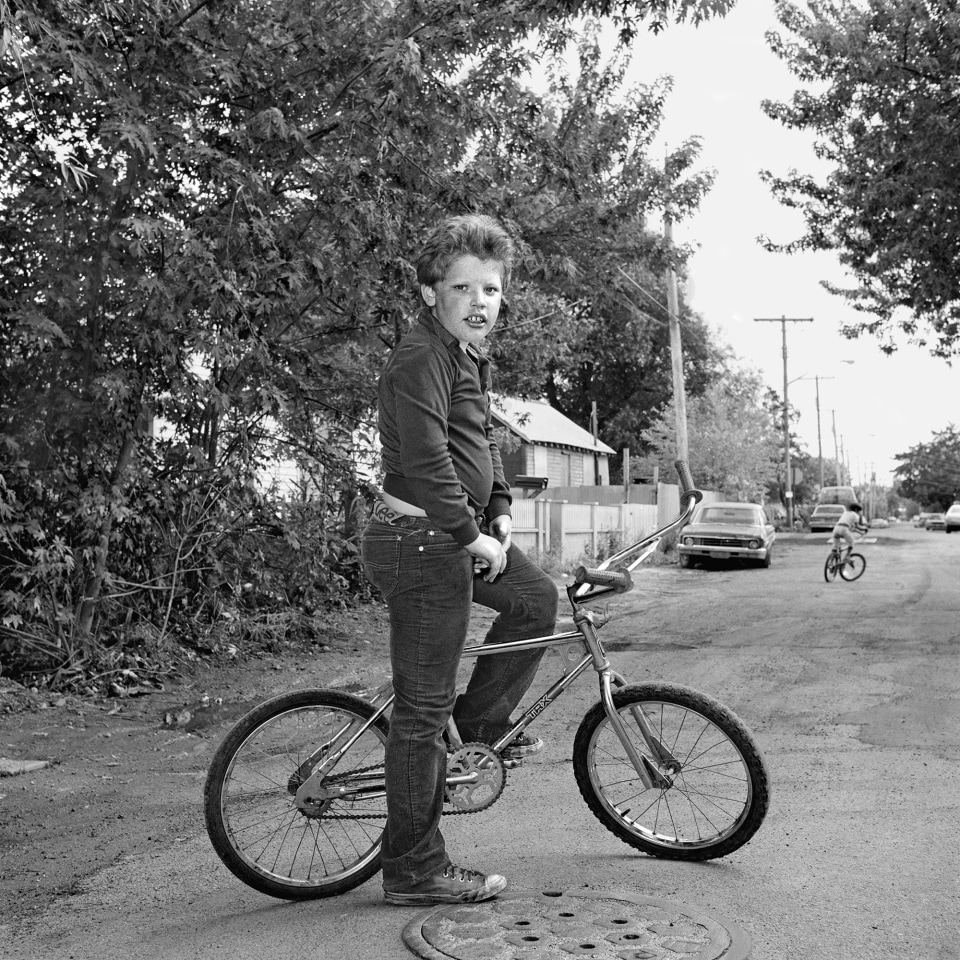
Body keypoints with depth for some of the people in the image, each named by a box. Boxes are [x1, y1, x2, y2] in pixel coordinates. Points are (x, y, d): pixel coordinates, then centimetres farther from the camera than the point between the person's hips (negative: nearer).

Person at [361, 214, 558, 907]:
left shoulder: (473, 356, 14)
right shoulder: (421, 359, -18)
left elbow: (484, 441, 24)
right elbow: (427, 462, -25)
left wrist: (500, 515, 13)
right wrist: (472, 538, -17)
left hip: (457, 533, 10)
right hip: (418, 543, -10)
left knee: (536, 598, 20)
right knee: (424, 709, -4)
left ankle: (483, 724, 30)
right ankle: (414, 872, 7)